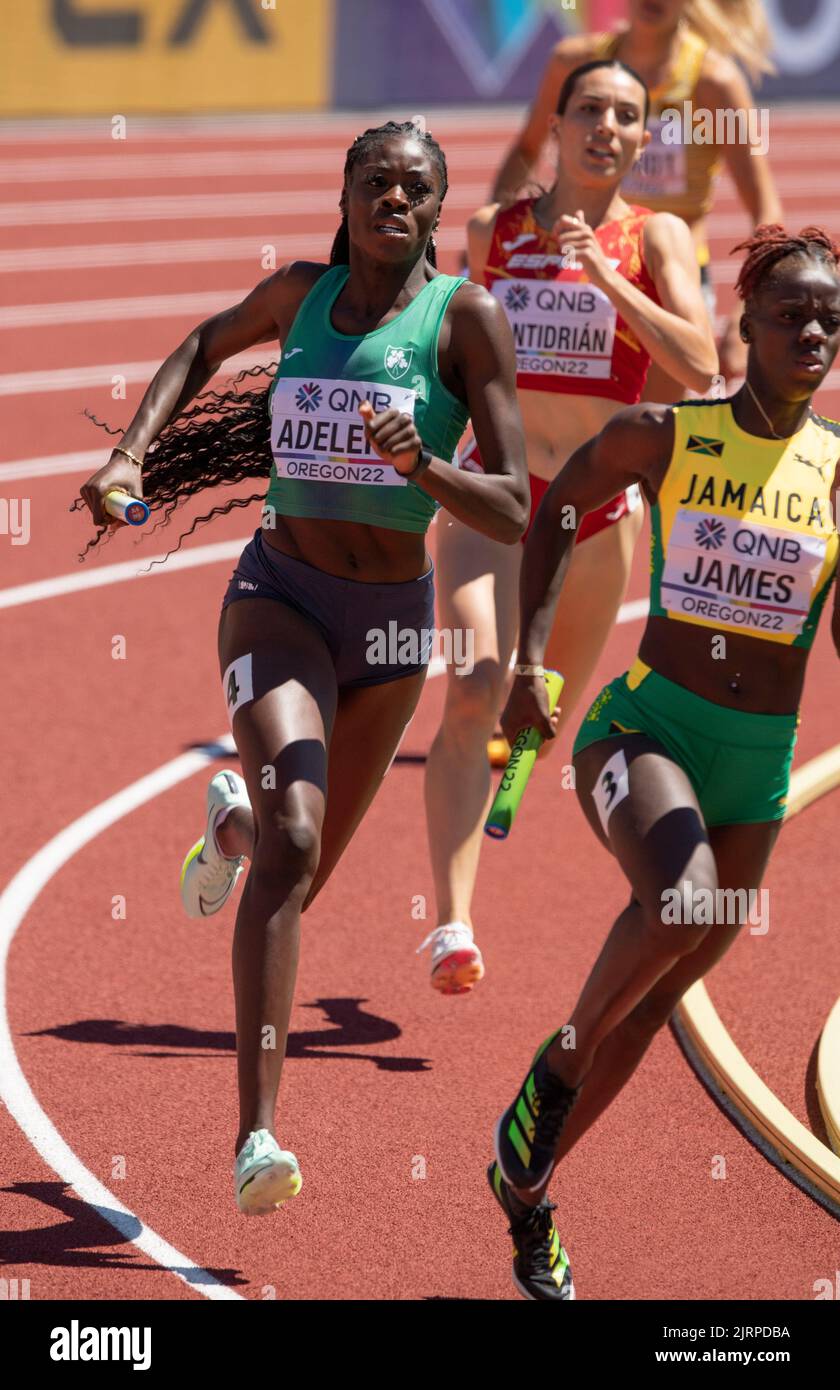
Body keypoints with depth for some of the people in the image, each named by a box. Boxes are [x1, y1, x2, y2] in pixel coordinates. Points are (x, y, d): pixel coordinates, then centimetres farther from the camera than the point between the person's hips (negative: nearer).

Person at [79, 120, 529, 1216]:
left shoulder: (469, 318, -9)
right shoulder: (300, 293, 0)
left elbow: (514, 516, -12)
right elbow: (205, 348, 23)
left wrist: (422, 467, -31)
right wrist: (131, 454, 9)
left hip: (391, 625, 1)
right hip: (280, 595, -1)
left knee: (297, 876, 19)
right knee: (293, 844, -25)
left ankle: (234, 824, 60)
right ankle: (258, 1137, -31)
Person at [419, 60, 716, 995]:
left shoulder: (655, 239, -2)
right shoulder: (491, 229, 4)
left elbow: (699, 364, -17)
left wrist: (605, 275, -23)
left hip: (598, 504, 1)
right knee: (473, 697, -22)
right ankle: (452, 928, -27)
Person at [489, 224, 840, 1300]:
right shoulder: (661, 436, -4)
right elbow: (553, 515, 11)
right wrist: (529, 657, 2)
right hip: (645, 727, -3)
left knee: (652, 1005, 10)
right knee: (679, 903, -33)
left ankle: (526, 1184, 30)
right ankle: (559, 1060, -7)